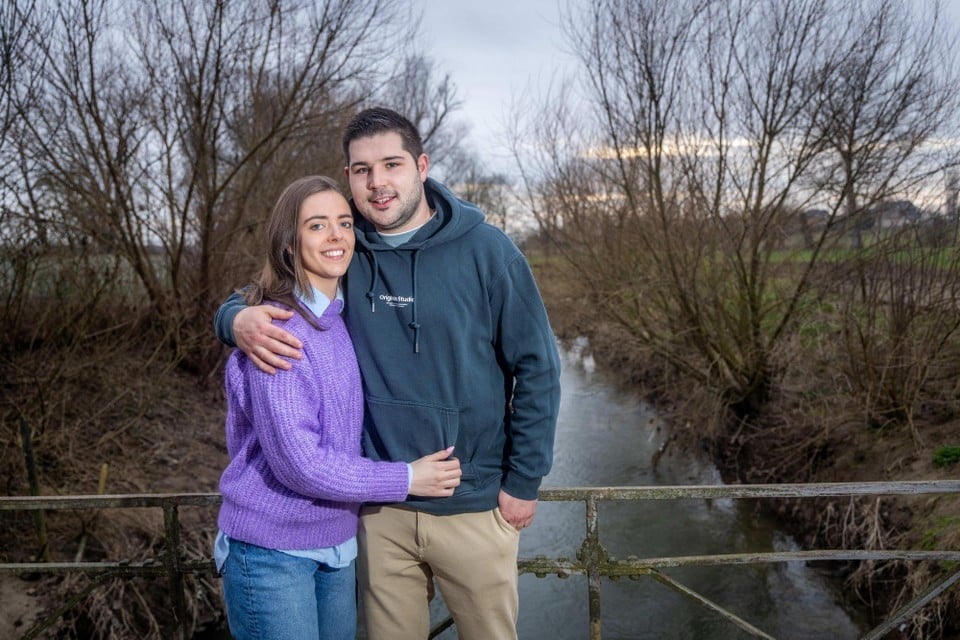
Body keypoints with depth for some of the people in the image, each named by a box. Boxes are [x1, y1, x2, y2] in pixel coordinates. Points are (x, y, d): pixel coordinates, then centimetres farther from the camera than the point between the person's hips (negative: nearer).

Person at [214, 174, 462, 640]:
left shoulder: (344, 319, 3)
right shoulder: (278, 330, -20)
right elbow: (299, 462, -23)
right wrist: (407, 480, -15)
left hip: (337, 545, 7)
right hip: (272, 551, -7)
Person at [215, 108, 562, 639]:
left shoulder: (486, 250, -9)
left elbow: (536, 369, -6)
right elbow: (260, 298, 8)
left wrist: (523, 482, -5)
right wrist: (239, 319, -17)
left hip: (474, 504, -2)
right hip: (379, 508, 3)